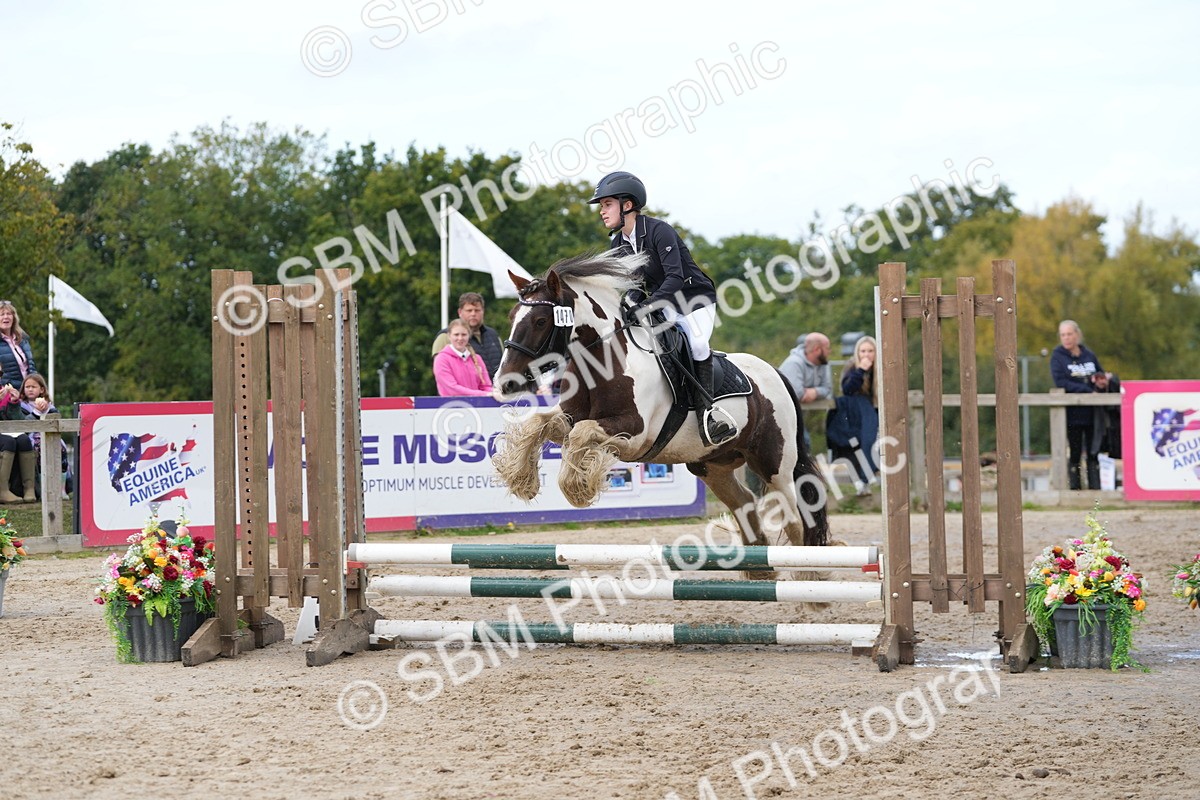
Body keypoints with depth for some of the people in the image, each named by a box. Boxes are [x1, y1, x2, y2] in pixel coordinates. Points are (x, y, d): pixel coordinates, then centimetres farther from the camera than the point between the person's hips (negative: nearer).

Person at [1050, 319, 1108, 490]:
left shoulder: (1089, 355, 11)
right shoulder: (1058, 357, -2)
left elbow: (1101, 376, 20)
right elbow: (1061, 383, -13)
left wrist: (1103, 383, -7)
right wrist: (1089, 391, -17)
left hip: (1092, 413, 4)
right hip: (1072, 414, -4)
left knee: (1093, 453, 6)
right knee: (1074, 454, 0)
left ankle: (1095, 488, 9)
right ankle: (1075, 488, 5)